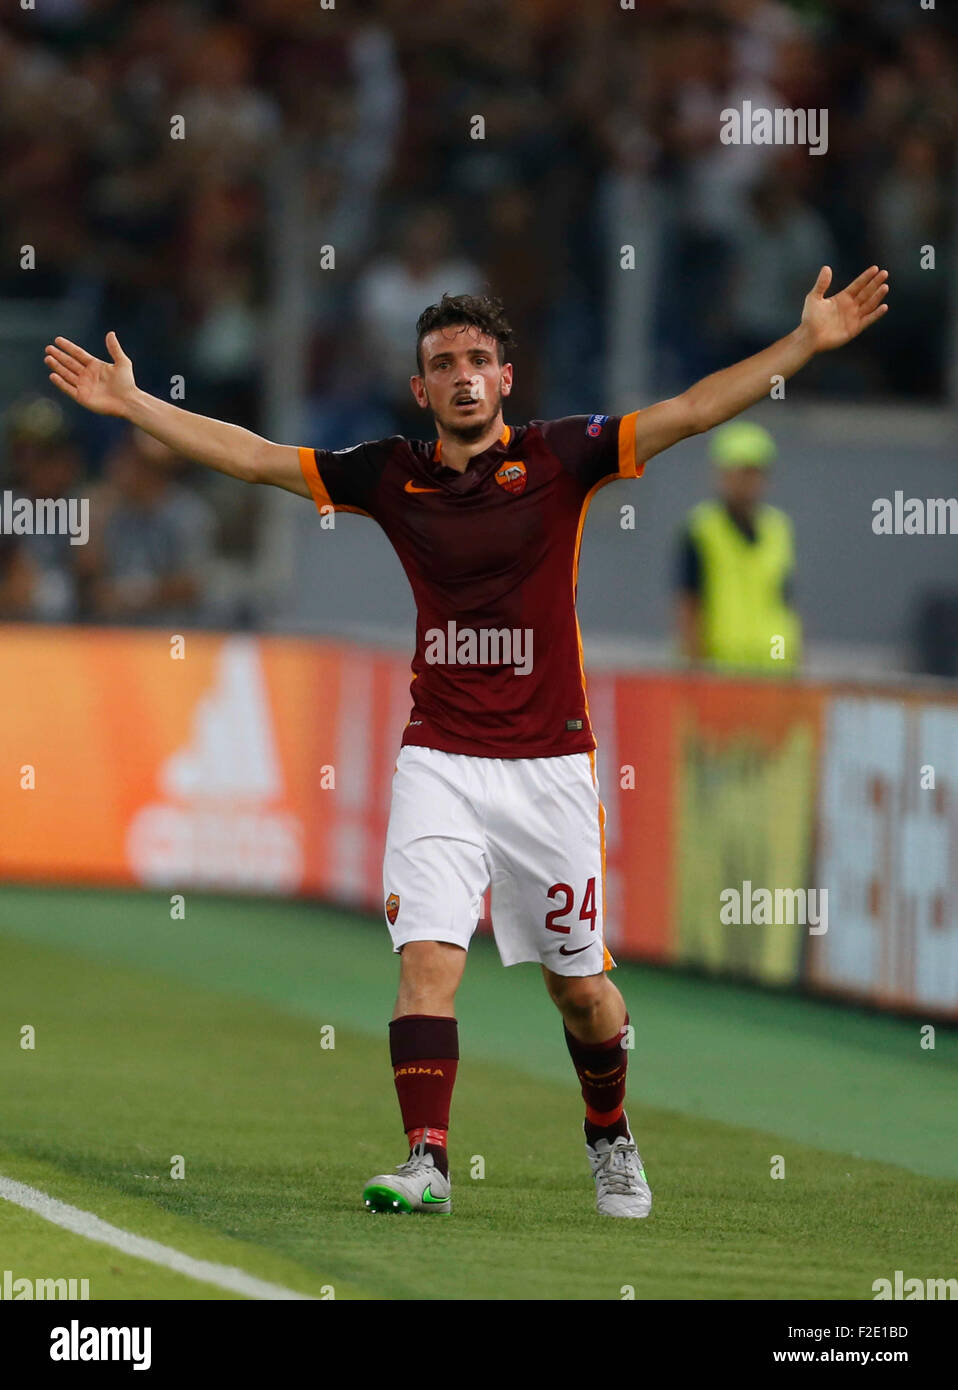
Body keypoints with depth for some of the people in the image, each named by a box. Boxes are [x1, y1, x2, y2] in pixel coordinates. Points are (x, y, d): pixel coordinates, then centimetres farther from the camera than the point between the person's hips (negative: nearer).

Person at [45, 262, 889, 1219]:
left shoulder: (559, 457, -2)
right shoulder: (391, 475, 4)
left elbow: (692, 412, -8)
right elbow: (252, 457, 9)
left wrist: (808, 342, -17)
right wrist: (131, 404, 6)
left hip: (549, 765, -1)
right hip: (439, 763, 1)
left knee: (579, 987, 8)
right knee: (427, 956, -16)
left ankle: (609, 1139, 33)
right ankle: (426, 1160, -17)